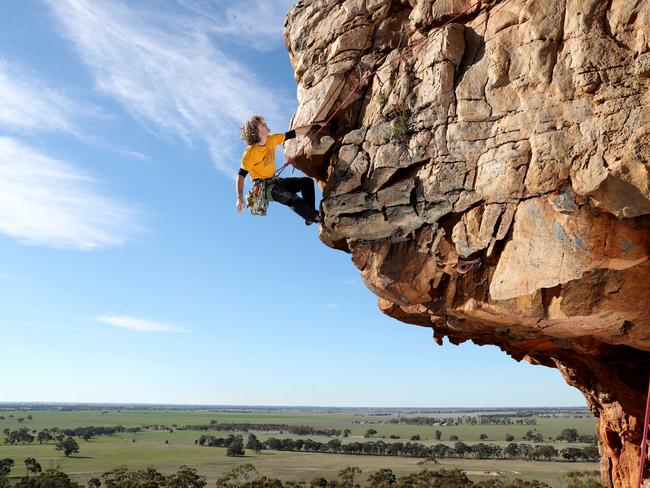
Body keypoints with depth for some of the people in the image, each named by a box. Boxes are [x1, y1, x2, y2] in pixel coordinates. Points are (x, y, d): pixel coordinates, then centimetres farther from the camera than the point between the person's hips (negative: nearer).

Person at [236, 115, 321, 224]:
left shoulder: (272, 140, -2)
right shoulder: (250, 152, -21)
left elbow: (295, 133, 5)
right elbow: (241, 175, -22)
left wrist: (315, 125, 4)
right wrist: (240, 198, -33)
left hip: (275, 181, 8)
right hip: (262, 186, -8)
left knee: (307, 182, 0)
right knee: (292, 199, -28)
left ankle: (310, 216, -6)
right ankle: (315, 217, -7)